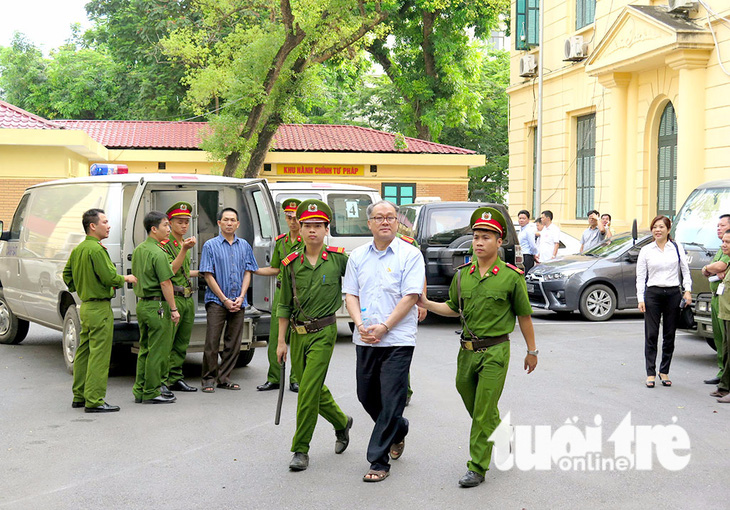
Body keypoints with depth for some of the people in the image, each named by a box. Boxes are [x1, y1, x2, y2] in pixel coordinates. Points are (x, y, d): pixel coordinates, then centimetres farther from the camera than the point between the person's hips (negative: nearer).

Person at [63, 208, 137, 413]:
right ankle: (94, 401, -7)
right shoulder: (96, 250, -18)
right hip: (100, 307, -10)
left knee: (84, 352, 16)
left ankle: (79, 396, 23)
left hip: (86, 306, 10)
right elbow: (109, 277, -20)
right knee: (99, 354, -7)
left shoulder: (78, 249, 12)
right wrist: (126, 279, -3)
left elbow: (67, 275, 21)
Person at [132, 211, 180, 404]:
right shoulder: (158, 253, -16)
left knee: (145, 349, 15)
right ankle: (151, 393, 1)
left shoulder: (138, 250, 12)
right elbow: (165, 283, -18)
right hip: (157, 305, -9)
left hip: (142, 303, 9)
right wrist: (173, 309, -15)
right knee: (158, 351, -2)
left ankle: (140, 391, 20)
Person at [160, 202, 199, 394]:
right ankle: (161, 382, -9)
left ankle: (176, 379, 18)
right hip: (173, 298, -8)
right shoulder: (165, 244, -8)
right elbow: (170, 271, -20)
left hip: (188, 299, 9)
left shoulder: (185, 243, 18)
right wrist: (184, 250, -25)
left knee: (182, 343, 11)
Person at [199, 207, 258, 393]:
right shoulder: (210, 245, 1)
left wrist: (241, 298, -4)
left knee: (233, 343, 5)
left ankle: (224, 378, 13)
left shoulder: (244, 246, 12)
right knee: (212, 342, -6)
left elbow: (247, 273, 10)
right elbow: (208, 275, -3)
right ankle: (209, 379, 2)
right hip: (217, 301, -4)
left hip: (238, 302, 4)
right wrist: (225, 299, -9)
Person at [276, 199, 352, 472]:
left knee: (308, 390, -10)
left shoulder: (338, 258, -5)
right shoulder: (291, 263, 3)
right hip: (298, 333, 4)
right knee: (314, 388, 14)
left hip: (323, 332, -4)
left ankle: (300, 450, -2)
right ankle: (342, 422, 40)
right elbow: (284, 305, 8)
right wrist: (281, 340, 7)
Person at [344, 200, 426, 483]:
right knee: (366, 396, 14)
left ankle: (379, 461, 1)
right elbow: (350, 294, 10)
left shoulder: (410, 254, -4)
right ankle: (398, 430, 40)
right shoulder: (358, 256, 11)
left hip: (397, 340, -5)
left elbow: (411, 297, -10)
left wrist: (384, 327, -16)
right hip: (365, 340, 5)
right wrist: (360, 325, -7)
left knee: (391, 401, -6)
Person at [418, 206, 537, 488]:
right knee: (474, 407, 16)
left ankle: (477, 468, 2)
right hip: (467, 350, 5)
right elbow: (453, 308, 17)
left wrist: (532, 351, 6)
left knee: (484, 412, -5)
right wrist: (426, 303, 1)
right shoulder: (462, 274, 6)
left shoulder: (511, 276, -6)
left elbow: (524, 315, 1)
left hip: (495, 351, -5)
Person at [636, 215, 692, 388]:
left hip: (673, 293, 1)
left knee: (669, 335, 5)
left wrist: (688, 290, -4)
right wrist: (640, 299, -3)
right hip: (653, 294, -1)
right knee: (651, 335, -3)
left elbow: (685, 270, 8)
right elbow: (640, 276, 4)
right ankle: (650, 373, 2)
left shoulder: (677, 247, 6)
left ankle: (664, 371, 15)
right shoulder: (646, 251, 4)